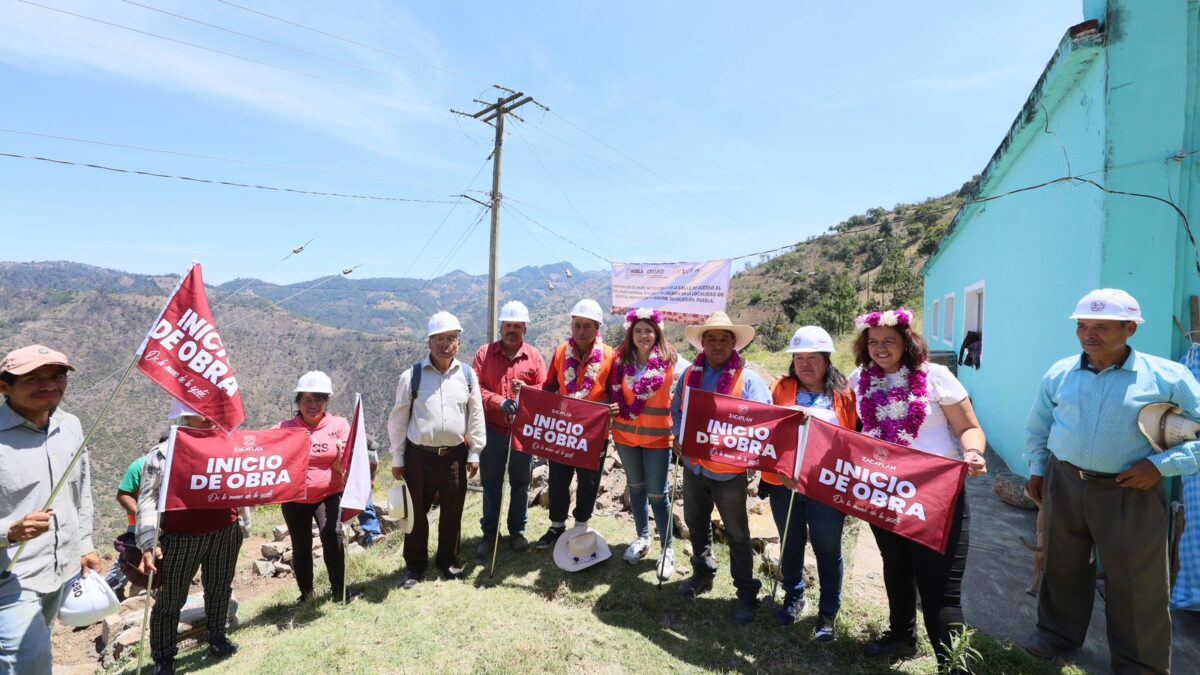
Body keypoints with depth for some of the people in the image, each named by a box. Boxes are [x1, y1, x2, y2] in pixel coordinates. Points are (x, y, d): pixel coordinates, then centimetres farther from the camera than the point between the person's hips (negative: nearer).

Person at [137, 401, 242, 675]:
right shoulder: (163, 453, -7)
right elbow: (148, 499, -10)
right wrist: (148, 544, -15)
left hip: (225, 533, 4)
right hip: (181, 538, -3)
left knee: (220, 588, 17)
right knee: (170, 599, 9)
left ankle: (217, 638, 36)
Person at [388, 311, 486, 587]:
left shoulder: (467, 374, 0)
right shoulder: (412, 375, -6)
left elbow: (475, 416, 5)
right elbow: (398, 420, -1)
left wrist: (474, 453, 4)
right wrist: (397, 459, 0)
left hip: (455, 455, 2)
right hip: (418, 456, -1)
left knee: (453, 512, 13)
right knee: (417, 512, 12)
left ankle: (449, 560, 35)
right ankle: (415, 564, 33)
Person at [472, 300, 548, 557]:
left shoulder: (534, 356, 2)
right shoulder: (484, 353, 1)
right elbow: (476, 387, -6)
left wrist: (527, 390, -19)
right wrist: (499, 402, -20)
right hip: (492, 430, 0)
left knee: (521, 483, 12)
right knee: (491, 483, 9)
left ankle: (517, 531, 28)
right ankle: (489, 534, 24)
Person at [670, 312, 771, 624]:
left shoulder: (748, 379, -13)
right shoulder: (690, 374, 2)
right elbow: (676, 410, 12)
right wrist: (678, 436, -3)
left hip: (729, 470, -5)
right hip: (693, 465, 5)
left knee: (737, 534, 10)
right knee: (696, 523, 23)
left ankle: (747, 593, 28)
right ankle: (703, 573, 46)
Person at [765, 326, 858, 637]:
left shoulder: (844, 395, -1)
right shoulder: (781, 389, 2)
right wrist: (779, 470, -7)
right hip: (784, 483, 2)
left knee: (828, 550, 11)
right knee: (791, 544, 18)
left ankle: (828, 612, 30)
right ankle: (793, 597, 39)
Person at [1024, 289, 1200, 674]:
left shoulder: (1168, 377, -9)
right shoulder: (1059, 374, 0)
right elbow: (1038, 427, 13)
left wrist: (1161, 465, -16)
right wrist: (1036, 469, 12)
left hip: (1129, 493, -3)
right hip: (1063, 484, 3)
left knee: (1135, 582, 7)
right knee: (1063, 566, 17)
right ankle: (1060, 631, 38)